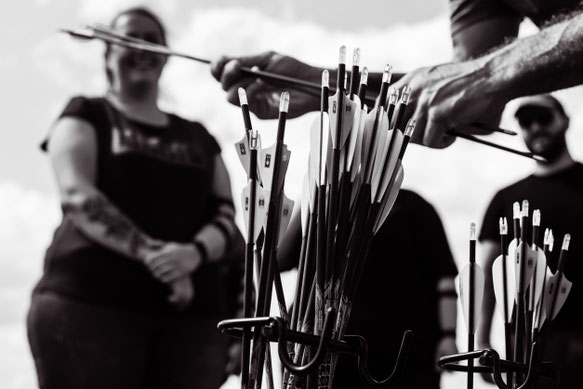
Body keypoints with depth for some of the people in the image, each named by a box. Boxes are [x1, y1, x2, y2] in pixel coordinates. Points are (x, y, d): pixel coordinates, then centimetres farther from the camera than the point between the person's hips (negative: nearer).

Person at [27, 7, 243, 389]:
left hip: (193, 313, 3)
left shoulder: (198, 137, 23)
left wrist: (195, 252, -14)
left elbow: (227, 215, 11)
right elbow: (77, 196, -4)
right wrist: (150, 253, -19)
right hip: (91, 300, -3)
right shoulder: (86, 115, 13)